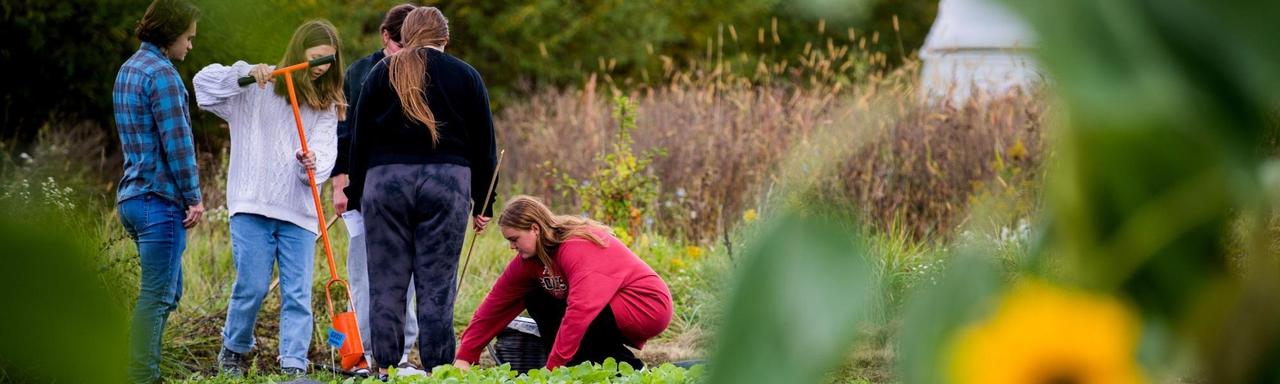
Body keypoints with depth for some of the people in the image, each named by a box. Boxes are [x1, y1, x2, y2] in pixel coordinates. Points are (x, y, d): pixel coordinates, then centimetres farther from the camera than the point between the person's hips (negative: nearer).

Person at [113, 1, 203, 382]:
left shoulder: (128, 70, 17)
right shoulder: (161, 73, -14)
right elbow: (177, 142, -16)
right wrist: (193, 197, -10)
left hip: (133, 195, 10)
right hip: (160, 198, -10)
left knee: (168, 292, 16)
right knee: (156, 296, -8)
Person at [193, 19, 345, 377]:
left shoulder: (327, 105, 14)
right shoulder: (259, 88, 3)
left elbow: (326, 152, 0)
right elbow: (204, 81, -6)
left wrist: (313, 165, -22)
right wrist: (245, 73, -18)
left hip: (300, 212, 3)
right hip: (253, 206, -3)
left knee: (298, 293, -2)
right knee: (252, 287, -4)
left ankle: (294, 365, -1)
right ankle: (233, 351, 19)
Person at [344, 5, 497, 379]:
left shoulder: (381, 74, 9)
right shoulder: (466, 76, 9)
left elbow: (360, 139, 9)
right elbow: (484, 147, 10)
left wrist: (355, 195, 15)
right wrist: (482, 204, 16)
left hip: (385, 180, 0)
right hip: (447, 181, 0)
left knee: (386, 284, 4)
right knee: (437, 286, 1)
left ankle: (386, 367, 2)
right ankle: (436, 370, -1)